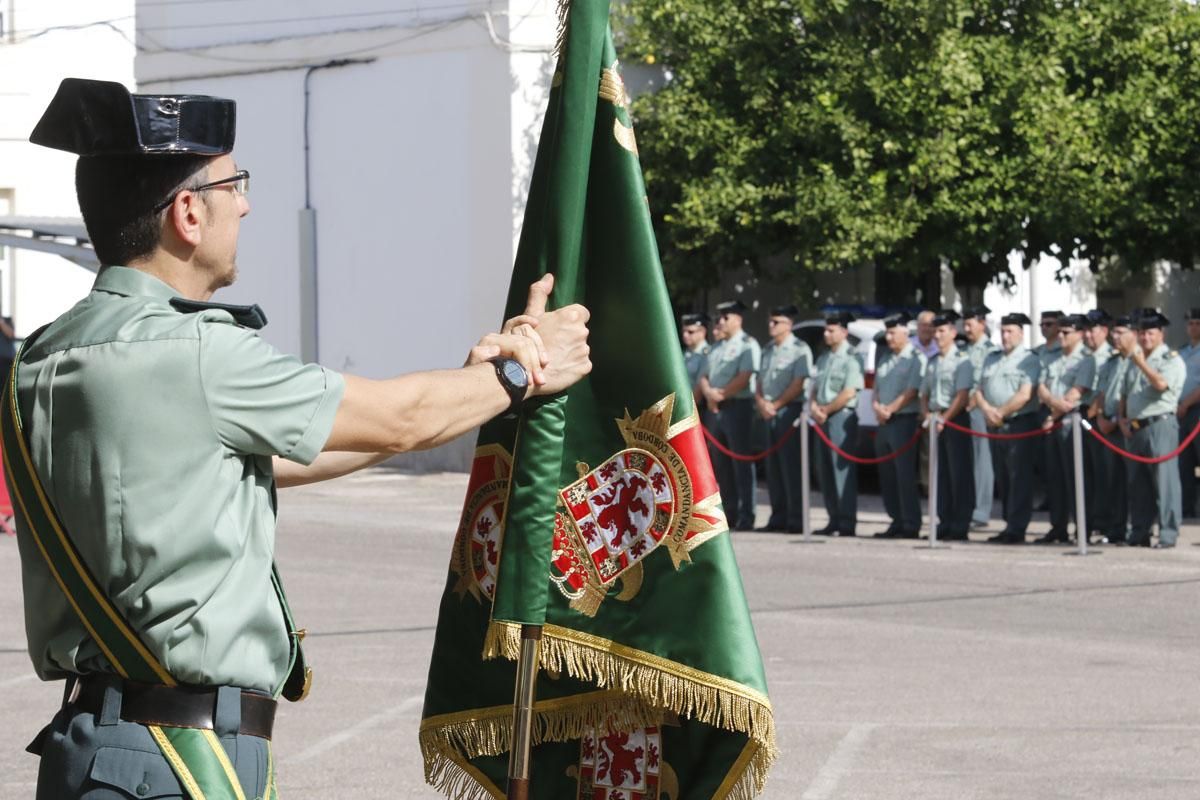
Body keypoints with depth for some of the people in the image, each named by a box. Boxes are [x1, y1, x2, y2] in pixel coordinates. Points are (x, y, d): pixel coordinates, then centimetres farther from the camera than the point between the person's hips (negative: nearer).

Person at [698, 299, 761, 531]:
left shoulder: (747, 345, -5)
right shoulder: (716, 348, 20)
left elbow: (744, 378, -15)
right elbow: (704, 376, 16)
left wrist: (720, 395, -12)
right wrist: (709, 393, -6)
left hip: (738, 407, -8)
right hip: (717, 409, 8)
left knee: (741, 463, -9)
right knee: (722, 464, 8)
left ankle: (746, 516, -9)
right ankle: (728, 513, 13)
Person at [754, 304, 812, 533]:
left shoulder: (799, 350, -5)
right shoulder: (768, 350, 18)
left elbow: (798, 384, -11)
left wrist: (776, 405, -13)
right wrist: (761, 402, -1)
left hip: (789, 411, -7)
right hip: (768, 413, 7)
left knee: (791, 467, -9)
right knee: (773, 468, 7)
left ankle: (795, 520, -8)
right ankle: (778, 518, 11)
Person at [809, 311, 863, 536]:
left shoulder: (851, 358, -7)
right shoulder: (824, 359, 19)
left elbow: (849, 393, -14)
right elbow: (816, 387, 20)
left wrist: (826, 410, -9)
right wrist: (814, 406, 0)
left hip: (841, 416, -9)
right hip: (823, 418, 9)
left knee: (842, 468, -11)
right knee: (825, 469, 8)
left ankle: (847, 523, -11)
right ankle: (834, 520, 13)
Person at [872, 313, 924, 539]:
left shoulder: (915, 359, -5)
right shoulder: (884, 359, 18)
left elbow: (912, 391, -13)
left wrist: (890, 409, -16)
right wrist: (877, 407, -2)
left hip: (904, 421, -8)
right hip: (884, 423, 8)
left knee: (905, 475, -9)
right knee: (886, 476, 9)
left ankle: (910, 526, -8)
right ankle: (897, 522, 16)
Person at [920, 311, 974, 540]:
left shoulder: (961, 360, -5)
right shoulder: (932, 363, 17)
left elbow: (962, 396, -12)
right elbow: (925, 394, 21)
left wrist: (944, 419, -16)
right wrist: (927, 415, 2)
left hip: (956, 419, -7)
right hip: (936, 422, 7)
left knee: (959, 474, -6)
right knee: (940, 474, 7)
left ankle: (960, 527, -6)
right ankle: (945, 523, 12)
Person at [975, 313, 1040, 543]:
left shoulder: (1029, 360, -4)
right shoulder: (991, 359, 18)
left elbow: (1025, 395, -13)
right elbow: (979, 391, 15)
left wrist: (1001, 412, -10)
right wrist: (987, 409, -5)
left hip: (1020, 423, -7)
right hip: (996, 427, 7)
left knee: (1019, 478, -7)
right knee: (1002, 478, 9)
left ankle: (1016, 529, -8)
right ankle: (1009, 525, 14)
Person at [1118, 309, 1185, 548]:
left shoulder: (1171, 359, -2)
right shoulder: (1133, 361, 21)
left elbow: (1161, 383, -21)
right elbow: (1125, 394, 26)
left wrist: (1140, 362, -20)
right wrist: (1123, 418, 12)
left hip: (1160, 423, -7)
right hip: (1136, 427, 7)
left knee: (1164, 479, -10)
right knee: (1138, 483, 8)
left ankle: (1168, 534, -9)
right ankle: (1139, 534, 13)